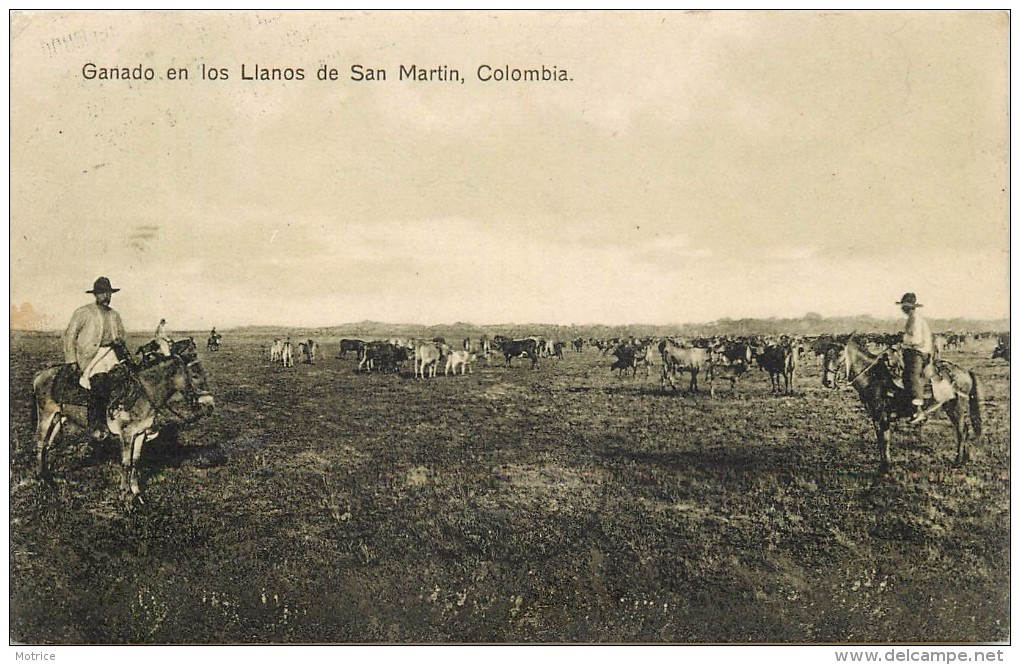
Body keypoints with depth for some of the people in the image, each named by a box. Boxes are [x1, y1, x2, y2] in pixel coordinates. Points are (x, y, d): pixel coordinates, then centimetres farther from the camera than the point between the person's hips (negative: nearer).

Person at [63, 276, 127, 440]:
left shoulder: (114, 315, 20)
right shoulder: (83, 312, 4)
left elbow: (121, 334, 32)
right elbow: (69, 335, 2)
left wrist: (119, 339, 5)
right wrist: (72, 361, -6)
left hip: (110, 353, 6)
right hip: (89, 354, -6)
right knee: (99, 380, -31)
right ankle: (96, 426, -25)